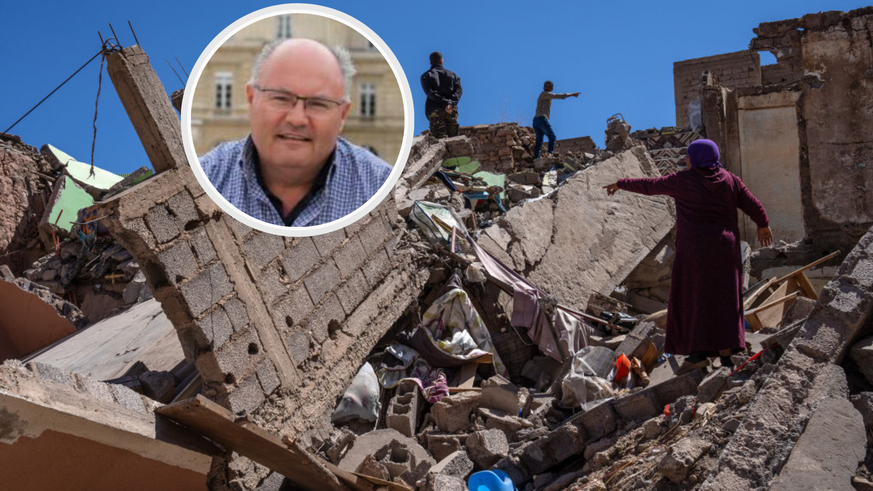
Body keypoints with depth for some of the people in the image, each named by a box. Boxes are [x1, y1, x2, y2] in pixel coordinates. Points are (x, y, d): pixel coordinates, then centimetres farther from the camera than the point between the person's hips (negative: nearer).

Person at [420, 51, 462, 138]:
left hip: (435, 111, -2)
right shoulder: (452, 74, 22)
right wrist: (452, 103, -11)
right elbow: (459, 90, 4)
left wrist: (445, 103, -11)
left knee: (441, 138, -12)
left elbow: (430, 92, -5)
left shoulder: (426, 76, 13)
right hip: (452, 111, 2)